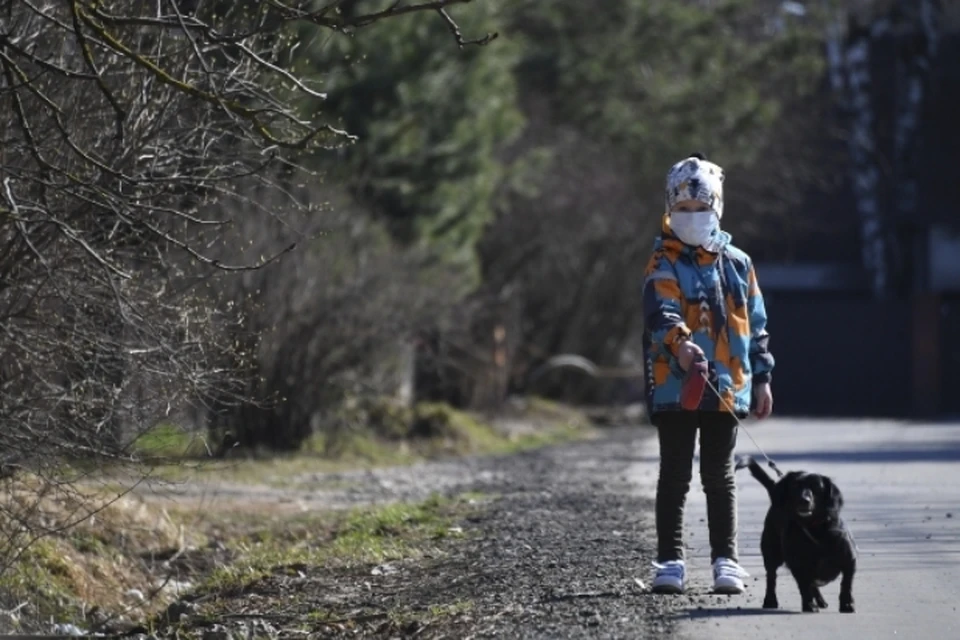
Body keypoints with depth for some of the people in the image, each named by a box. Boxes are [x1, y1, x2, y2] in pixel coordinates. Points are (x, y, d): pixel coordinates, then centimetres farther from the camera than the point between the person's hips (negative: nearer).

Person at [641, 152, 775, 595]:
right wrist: (679, 342, -39)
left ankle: (726, 560, 10)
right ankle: (670, 562, 5)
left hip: (726, 388, 3)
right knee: (674, 476, 1)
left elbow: (756, 325, 18)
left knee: (719, 476, 7)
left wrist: (762, 377, 14)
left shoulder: (738, 264, 12)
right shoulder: (663, 265, -1)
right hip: (674, 387, -3)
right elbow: (660, 311, -20)